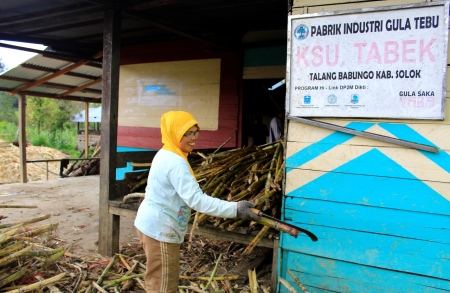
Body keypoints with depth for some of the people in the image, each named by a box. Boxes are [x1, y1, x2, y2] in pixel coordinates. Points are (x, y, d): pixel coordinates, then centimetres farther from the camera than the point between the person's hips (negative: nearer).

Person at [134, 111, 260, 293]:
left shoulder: (165, 154, 8)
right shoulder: (175, 163, -25)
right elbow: (195, 199, -34)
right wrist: (235, 209, -37)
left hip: (152, 223, 10)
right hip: (160, 229, -10)